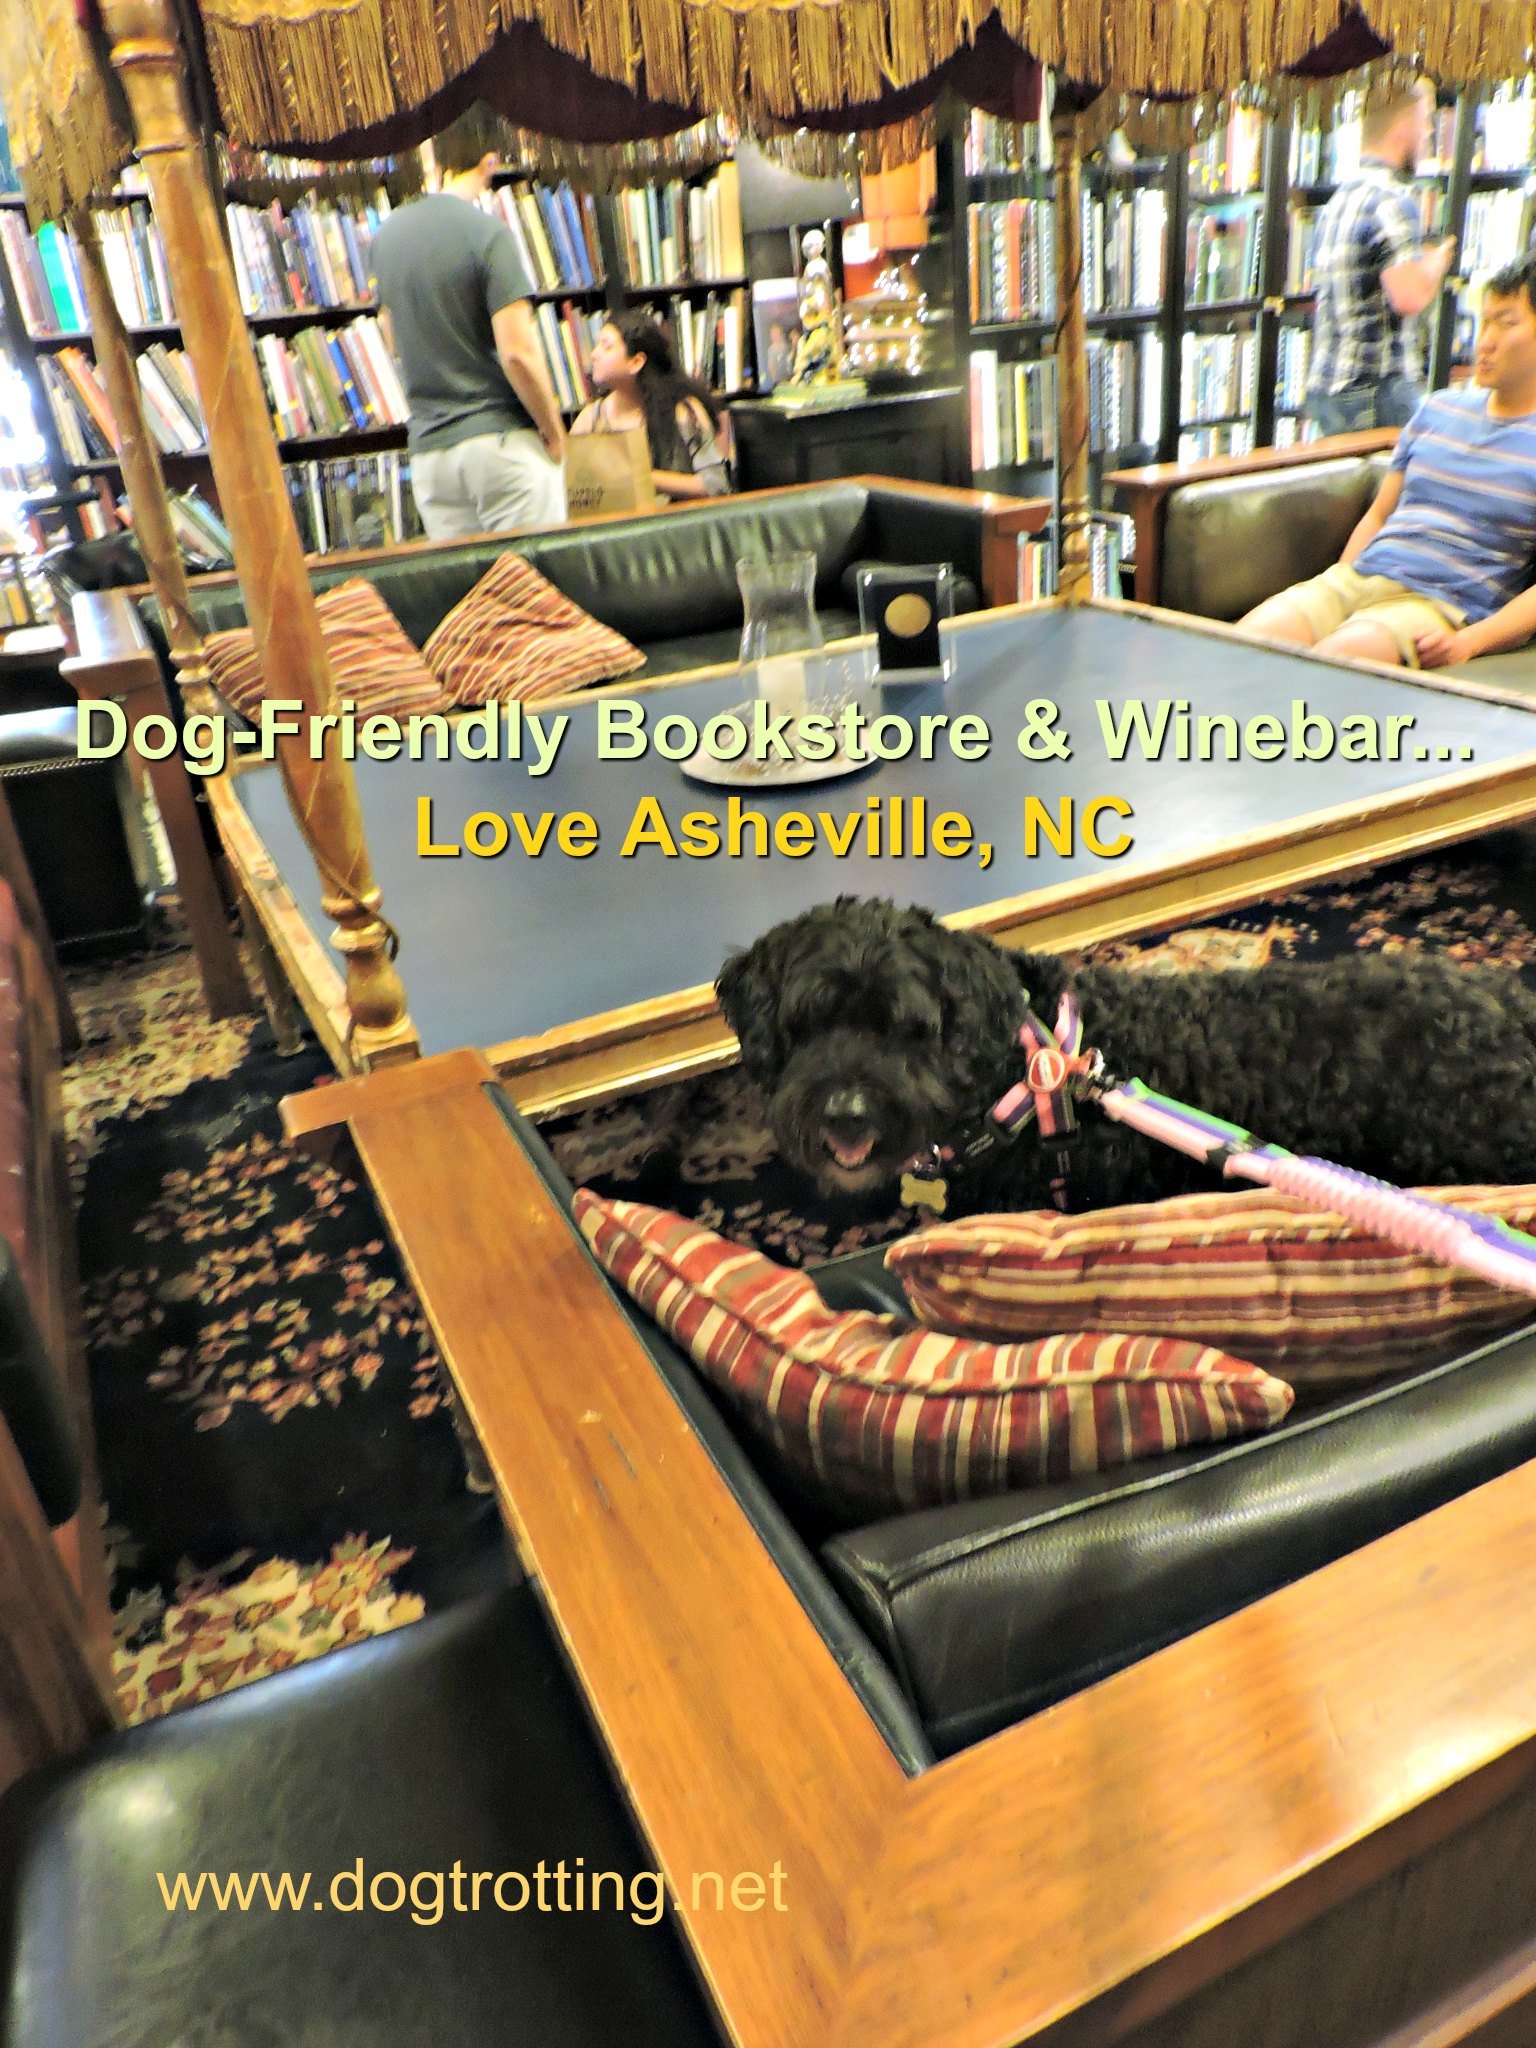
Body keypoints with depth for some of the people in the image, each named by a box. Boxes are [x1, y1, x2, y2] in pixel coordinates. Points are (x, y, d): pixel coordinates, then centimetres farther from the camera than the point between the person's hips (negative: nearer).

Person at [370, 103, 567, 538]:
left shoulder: (386, 236, 10)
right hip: (500, 438, -6)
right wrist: (553, 430, -5)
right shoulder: (488, 233, -10)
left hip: (428, 449, 6)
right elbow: (518, 352, -16)